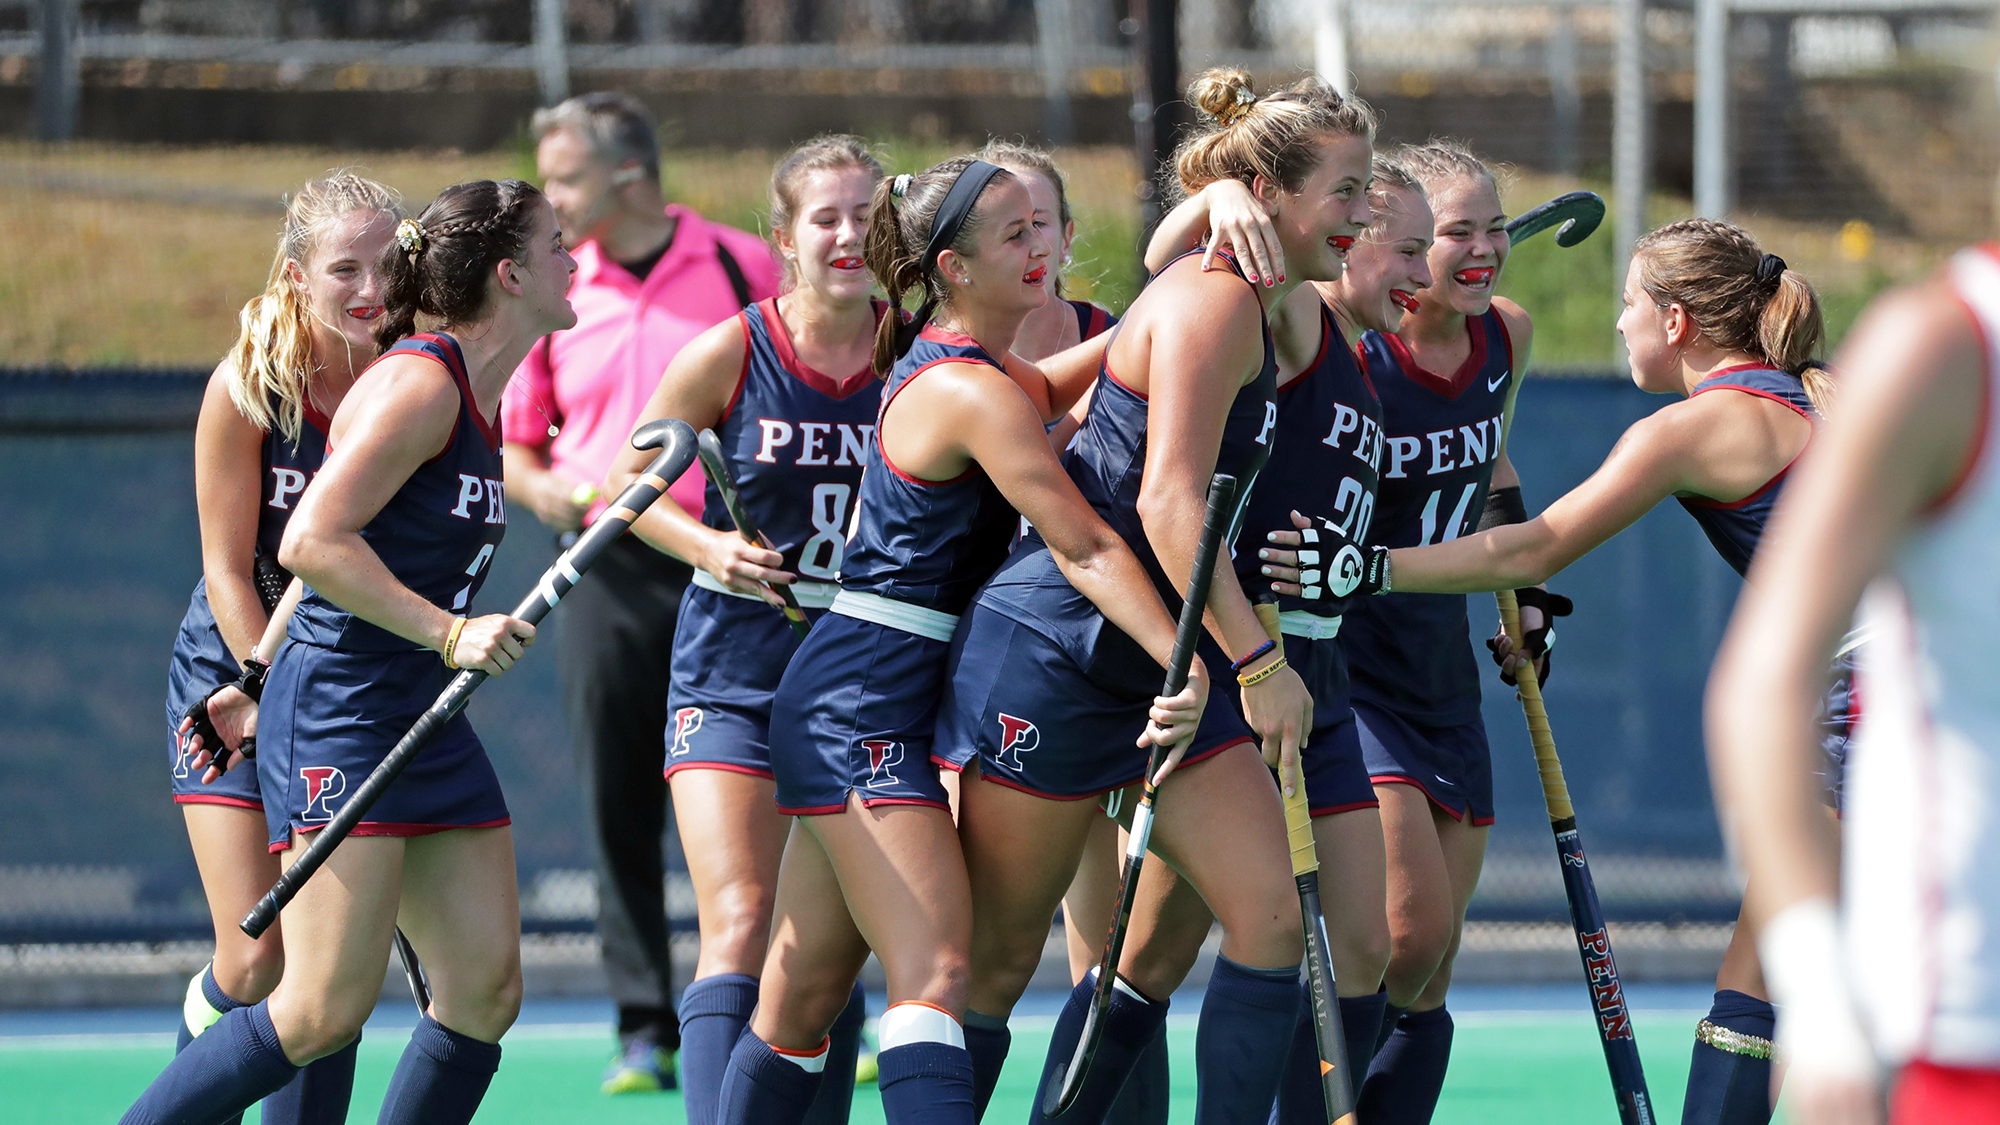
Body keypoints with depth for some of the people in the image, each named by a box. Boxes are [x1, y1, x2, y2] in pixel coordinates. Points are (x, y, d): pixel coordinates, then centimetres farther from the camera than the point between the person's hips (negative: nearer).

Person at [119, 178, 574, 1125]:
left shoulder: (479, 398, 14)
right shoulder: (419, 383, -14)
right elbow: (309, 542, -22)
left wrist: (260, 684, 26)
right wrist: (450, 634, -23)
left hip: (426, 717, 10)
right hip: (339, 716, -10)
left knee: (486, 989, 0)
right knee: (324, 1012, -13)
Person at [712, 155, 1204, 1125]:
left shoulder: (938, 363, 13)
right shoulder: (975, 393, -16)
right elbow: (1087, 550, -24)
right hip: (864, 711, -10)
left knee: (803, 994, 13)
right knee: (936, 976, -22)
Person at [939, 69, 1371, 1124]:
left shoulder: (1250, 308, 13)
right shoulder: (1213, 299, -16)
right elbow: (1169, 500, -25)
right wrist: (1256, 662, -25)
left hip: (1162, 669, 9)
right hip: (1052, 659, -9)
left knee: (1271, 915, -5)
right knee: (998, 960, -1)